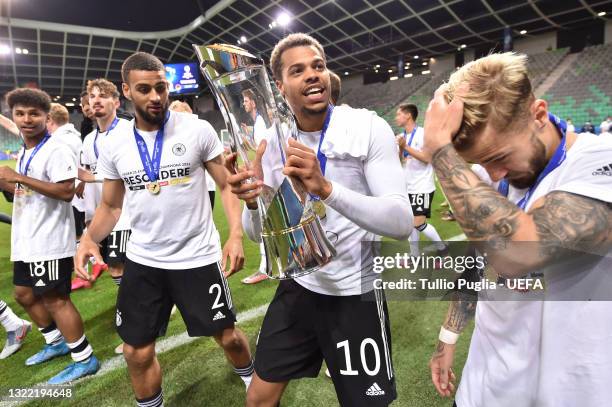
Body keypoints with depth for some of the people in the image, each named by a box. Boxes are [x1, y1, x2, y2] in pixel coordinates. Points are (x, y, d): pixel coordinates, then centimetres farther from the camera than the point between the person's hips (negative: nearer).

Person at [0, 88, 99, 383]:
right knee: (24, 295, 20)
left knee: (55, 299, -2)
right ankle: (56, 342, 39)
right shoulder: (24, 152, 14)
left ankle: (85, 360, 12)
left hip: (50, 241, -10)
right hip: (26, 239, 10)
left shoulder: (56, 150, -15)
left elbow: (66, 192, -25)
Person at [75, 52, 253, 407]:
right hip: (142, 261, 3)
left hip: (198, 257, -2)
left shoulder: (198, 130, -9)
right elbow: (111, 206, 9)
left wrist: (236, 234, -20)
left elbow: (227, 185, -6)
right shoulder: (113, 145, 1)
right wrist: (89, 238, -11)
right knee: (137, 353, 13)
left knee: (228, 337, 13)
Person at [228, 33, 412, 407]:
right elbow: (257, 233, -1)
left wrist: (326, 188, -37)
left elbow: (402, 223, -23)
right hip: (298, 286, 4)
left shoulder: (369, 128, -14)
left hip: (356, 293, -3)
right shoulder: (273, 140, -2)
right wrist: (254, 202, -24)